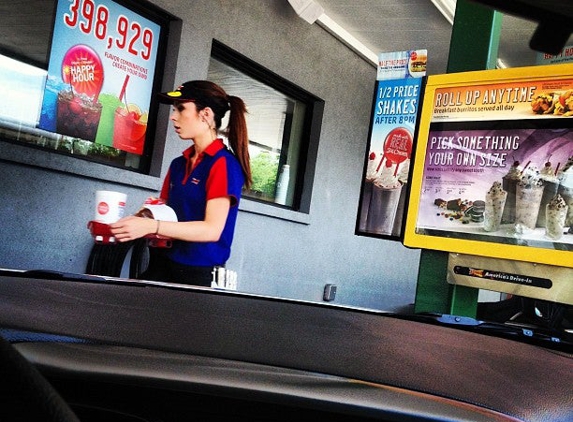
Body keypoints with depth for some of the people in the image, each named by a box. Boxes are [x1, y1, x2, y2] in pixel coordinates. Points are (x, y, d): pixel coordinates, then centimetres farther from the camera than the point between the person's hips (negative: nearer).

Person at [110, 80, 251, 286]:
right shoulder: (178, 164, 12)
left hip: (199, 274, -6)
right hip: (162, 267, 6)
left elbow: (212, 230, -19)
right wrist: (128, 224, -5)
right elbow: (163, 214, 14)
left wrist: (151, 227, -27)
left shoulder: (224, 164, -10)